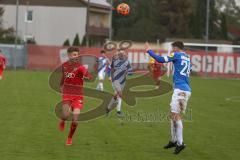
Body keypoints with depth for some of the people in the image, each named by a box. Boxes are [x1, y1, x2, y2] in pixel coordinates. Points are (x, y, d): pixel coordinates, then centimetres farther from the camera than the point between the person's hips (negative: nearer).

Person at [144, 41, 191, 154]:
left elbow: (161, 60, -10)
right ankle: (174, 141, 20)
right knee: (173, 114, 15)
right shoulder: (187, 57, 18)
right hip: (186, 89, 9)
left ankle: (180, 143, -12)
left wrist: (149, 51, 0)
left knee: (175, 115, -10)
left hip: (180, 89, -9)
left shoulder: (177, 55, -5)